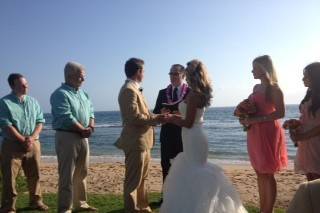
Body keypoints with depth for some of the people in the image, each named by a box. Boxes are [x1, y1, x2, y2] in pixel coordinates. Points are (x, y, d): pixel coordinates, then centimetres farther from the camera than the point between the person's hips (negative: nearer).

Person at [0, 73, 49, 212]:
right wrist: (23, 140, -14)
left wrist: (32, 138, -9)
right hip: (12, 144, -4)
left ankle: (35, 201, 26)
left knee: (34, 175, 11)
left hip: (33, 144, 4)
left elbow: (40, 122, 7)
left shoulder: (33, 102, 10)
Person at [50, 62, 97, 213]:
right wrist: (83, 130, -12)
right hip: (67, 137, -8)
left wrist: (90, 126, -4)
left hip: (83, 137, 8)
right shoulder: (60, 94, -11)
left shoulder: (82, 93, 15)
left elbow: (91, 111, 15)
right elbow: (66, 118, -20)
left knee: (82, 173, 15)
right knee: (67, 175, -3)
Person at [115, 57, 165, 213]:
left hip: (141, 141, 11)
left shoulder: (133, 89, 14)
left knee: (141, 178, 21)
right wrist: (155, 119, -14)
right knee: (133, 180, 2)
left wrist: (155, 117, 4)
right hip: (135, 141, -11)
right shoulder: (129, 90, -17)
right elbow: (134, 117, -23)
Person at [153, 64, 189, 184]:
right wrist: (161, 112, -13)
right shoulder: (162, 93, 11)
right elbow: (155, 112, 9)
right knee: (166, 166, 8)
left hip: (184, 135, -3)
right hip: (167, 135, 3)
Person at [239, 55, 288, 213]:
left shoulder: (273, 88, -10)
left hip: (268, 133, -8)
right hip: (255, 134, 8)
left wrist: (255, 120, -21)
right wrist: (245, 116, 2)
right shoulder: (256, 88, 13)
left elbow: (280, 113, -18)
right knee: (260, 173, 12)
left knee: (268, 174, -1)